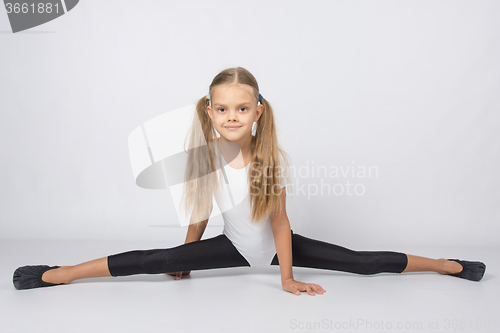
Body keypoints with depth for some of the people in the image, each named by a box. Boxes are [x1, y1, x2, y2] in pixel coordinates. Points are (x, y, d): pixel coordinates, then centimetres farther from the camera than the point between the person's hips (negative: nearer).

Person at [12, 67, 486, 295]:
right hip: (234, 246, 1)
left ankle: (450, 266, 12)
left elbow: (279, 220, -17)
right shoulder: (204, 156, -20)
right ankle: (53, 275, -1)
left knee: (362, 261, -6)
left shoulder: (272, 156, -24)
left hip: (278, 245, -1)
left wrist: (287, 278, -12)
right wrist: (187, 262, 4)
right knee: (155, 260, -10)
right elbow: (199, 214, -6)